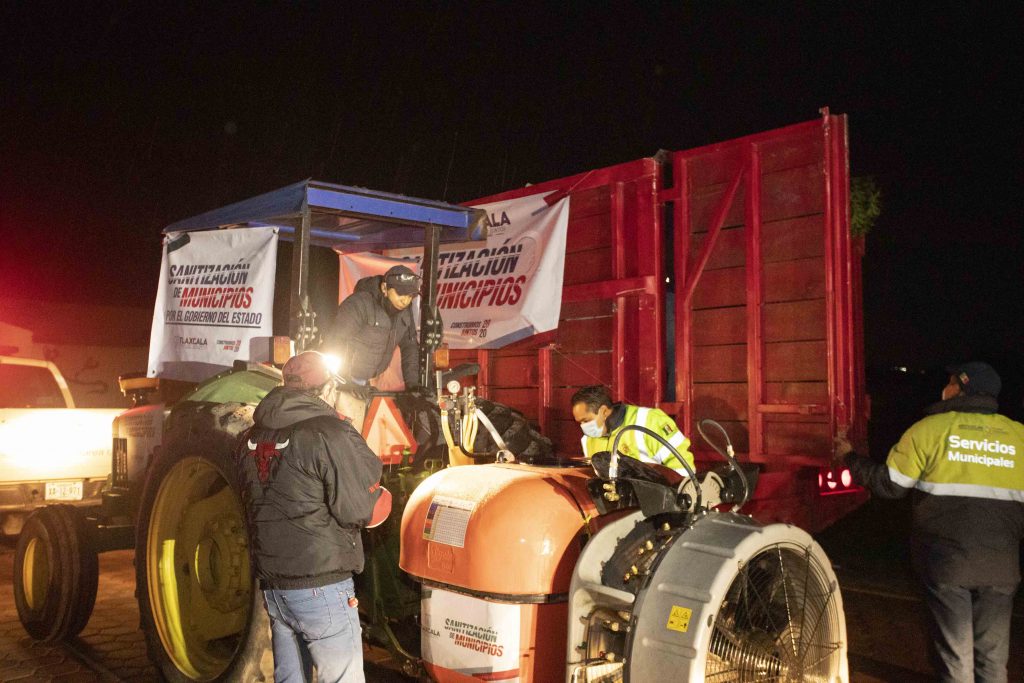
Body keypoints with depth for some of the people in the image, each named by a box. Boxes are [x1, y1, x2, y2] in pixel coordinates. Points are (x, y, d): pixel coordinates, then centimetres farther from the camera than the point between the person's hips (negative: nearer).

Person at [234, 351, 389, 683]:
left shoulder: (252, 438, 9)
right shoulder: (330, 433, -15)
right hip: (321, 587, -7)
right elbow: (358, 511, -16)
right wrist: (380, 498, 3)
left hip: (272, 586, 8)